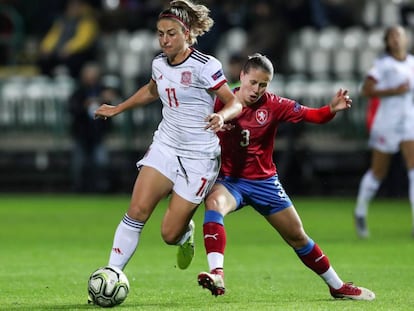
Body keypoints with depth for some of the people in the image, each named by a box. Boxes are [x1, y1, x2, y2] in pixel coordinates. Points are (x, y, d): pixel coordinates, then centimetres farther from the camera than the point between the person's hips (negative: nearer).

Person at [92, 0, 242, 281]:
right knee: (137, 210, -16)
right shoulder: (159, 64, 6)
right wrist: (118, 109, 30)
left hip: (199, 158, -5)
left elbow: (235, 104, -12)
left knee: (170, 234, -6)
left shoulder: (205, 66, -13)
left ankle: (186, 232, 31)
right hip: (165, 147, 5)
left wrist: (221, 116, -33)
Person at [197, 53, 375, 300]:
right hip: (229, 179, -2)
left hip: (264, 181, 2)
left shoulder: (274, 105, -8)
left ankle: (337, 286, 27)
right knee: (214, 204, -37)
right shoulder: (220, 103, -12)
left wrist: (332, 109, -30)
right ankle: (217, 275, -48)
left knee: (297, 237, 10)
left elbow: (313, 115, -10)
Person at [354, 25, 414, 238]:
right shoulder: (383, 64, -7)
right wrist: (394, 91, -21)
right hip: (386, 123, -4)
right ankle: (360, 213, 32)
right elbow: (365, 90, -15)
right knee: (378, 172, 7)